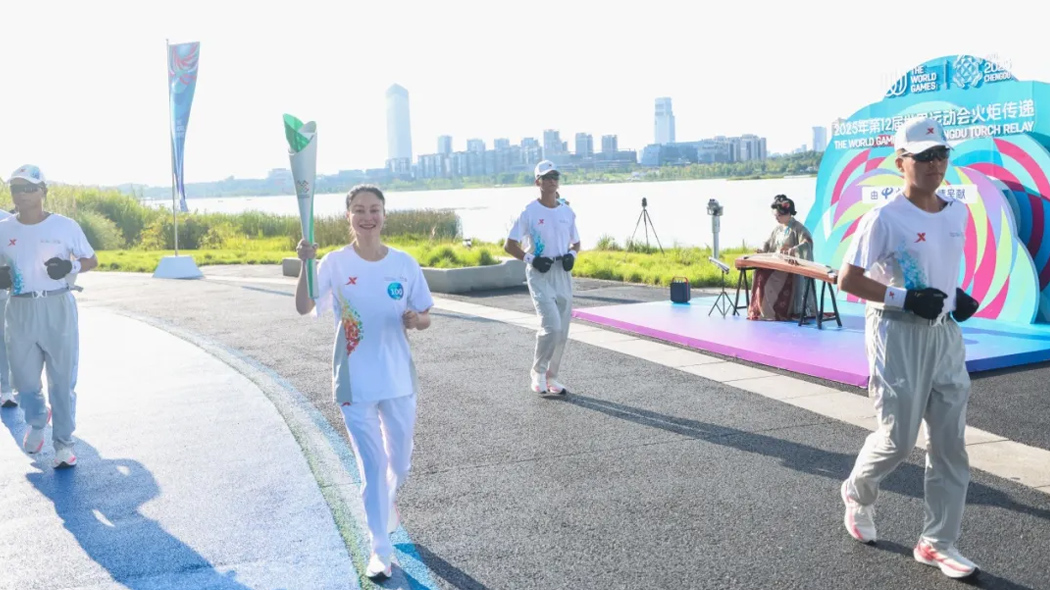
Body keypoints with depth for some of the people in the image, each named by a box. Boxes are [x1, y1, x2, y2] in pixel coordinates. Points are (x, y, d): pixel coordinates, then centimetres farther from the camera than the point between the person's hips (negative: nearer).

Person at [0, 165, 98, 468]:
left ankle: (63, 442, 14)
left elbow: (92, 260, 4)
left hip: (58, 308, -3)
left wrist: (70, 266, -17)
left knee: (62, 380, 1)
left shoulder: (65, 225, -4)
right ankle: (36, 422, 41)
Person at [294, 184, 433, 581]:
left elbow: (426, 318, 4)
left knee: (400, 464, 17)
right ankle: (381, 549, 20)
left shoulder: (404, 264, -3)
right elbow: (304, 308, -21)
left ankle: (388, 502, 51)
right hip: (355, 384, -2)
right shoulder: (335, 264, -8)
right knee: (372, 468, 4)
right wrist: (306, 264, -35)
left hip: (399, 380, 2)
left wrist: (416, 319, -19)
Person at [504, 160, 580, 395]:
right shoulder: (529, 212, -5)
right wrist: (531, 259, -17)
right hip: (539, 274, -5)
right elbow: (509, 245, -3)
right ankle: (538, 371, 6)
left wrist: (571, 255, -2)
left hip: (562, 274, 5)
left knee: (562, 331, 8)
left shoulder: (567, 212, 8)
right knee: (552, 326, -17)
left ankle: (551, 376, 24)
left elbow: (576, 242, 19)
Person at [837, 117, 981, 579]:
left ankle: (937, 542, 20)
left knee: (950, 442, 7)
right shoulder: (884, 218, -14)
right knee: (897, 439, -1)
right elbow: (847, 279, -15)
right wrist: (905, 298, -22)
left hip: (946, 334, 7)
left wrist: (957, 296, 5)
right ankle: (857, 493, 32)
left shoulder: (957, 213, 7)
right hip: (898, 336, -6)